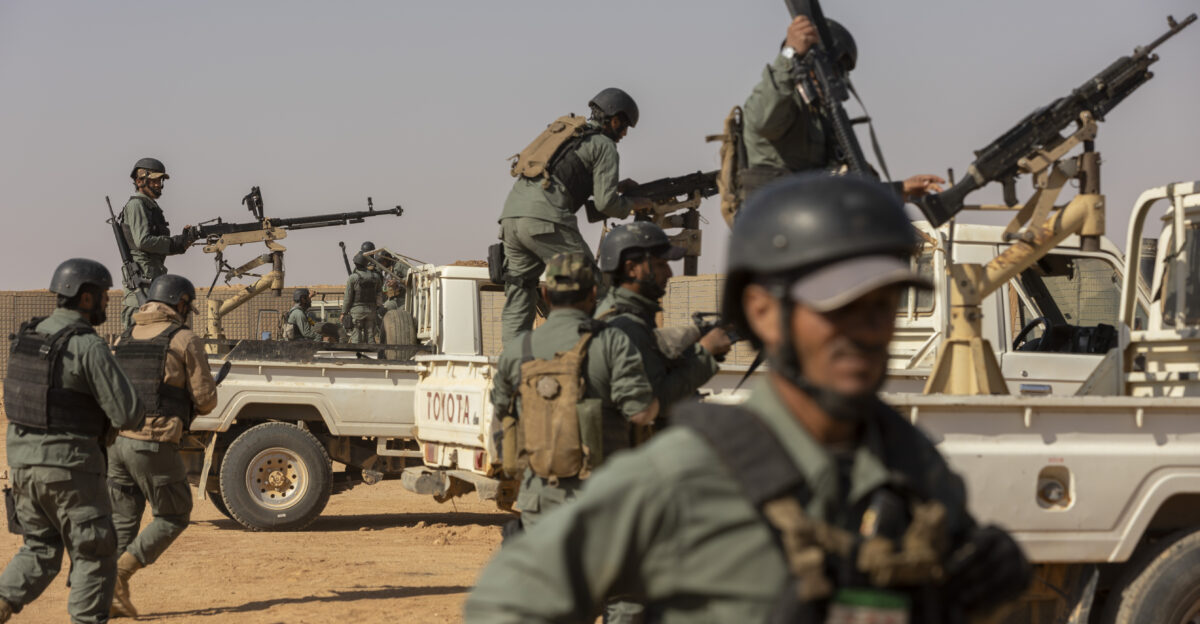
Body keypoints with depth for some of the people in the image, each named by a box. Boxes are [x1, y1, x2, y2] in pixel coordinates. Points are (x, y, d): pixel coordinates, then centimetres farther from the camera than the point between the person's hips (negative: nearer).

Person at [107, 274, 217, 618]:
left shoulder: (122, 341, 14)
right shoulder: (185, 341, -4)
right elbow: (205, 402, -4)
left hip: (115, 440, 6)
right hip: (154, 445, -6)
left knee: (121, 522, 14)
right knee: (173, 517, 10)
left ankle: (109, 596, 8)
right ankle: (118, 573, -6)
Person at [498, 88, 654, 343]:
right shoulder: (604, 145, 6)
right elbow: (605, 202, -2)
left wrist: (615, 187, 35)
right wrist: (633, 204, 17)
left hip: (511, 217, 7)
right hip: (546, 221, -7)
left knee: (518, 300, 11)